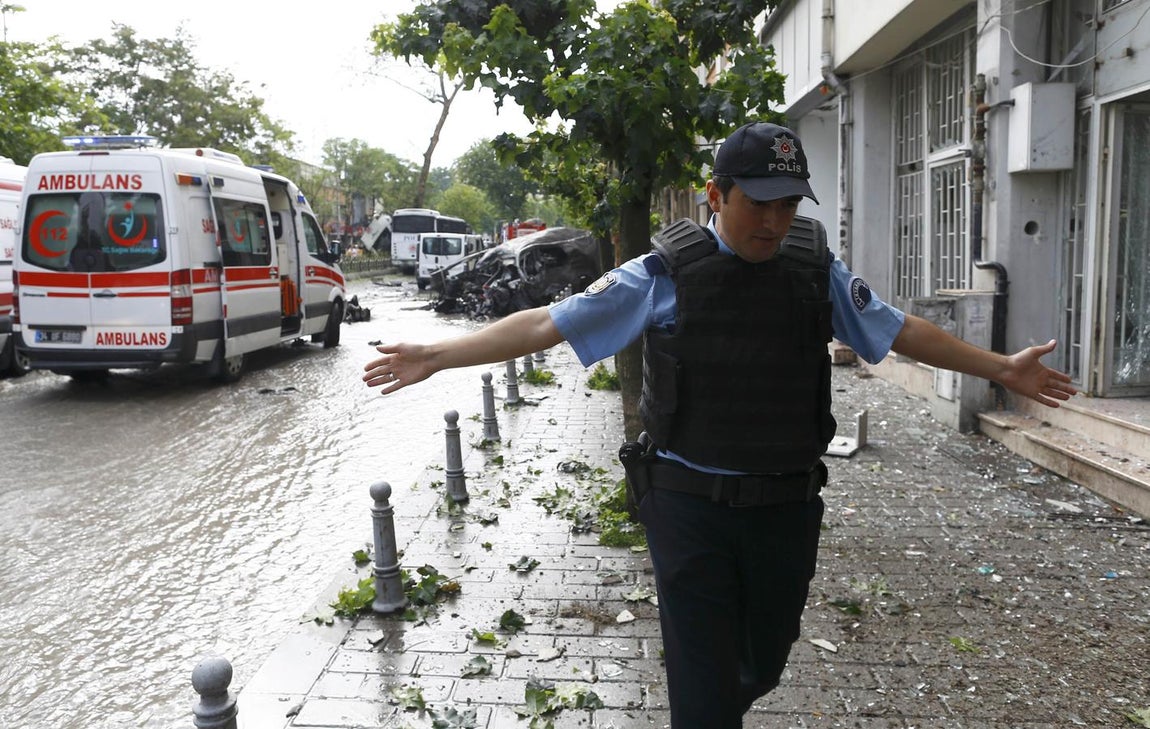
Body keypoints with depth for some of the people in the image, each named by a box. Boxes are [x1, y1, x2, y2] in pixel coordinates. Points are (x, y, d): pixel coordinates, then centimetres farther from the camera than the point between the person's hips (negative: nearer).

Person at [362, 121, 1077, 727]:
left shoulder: (819, 271, 1)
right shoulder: (665, 274, -9)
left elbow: (903, 330, 12)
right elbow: (548, 323, -9)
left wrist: (1003, 367, 13)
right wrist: (436, 356, -12)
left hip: (787, 505, 4)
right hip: (691, 506, -3)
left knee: (763, 661, 22)